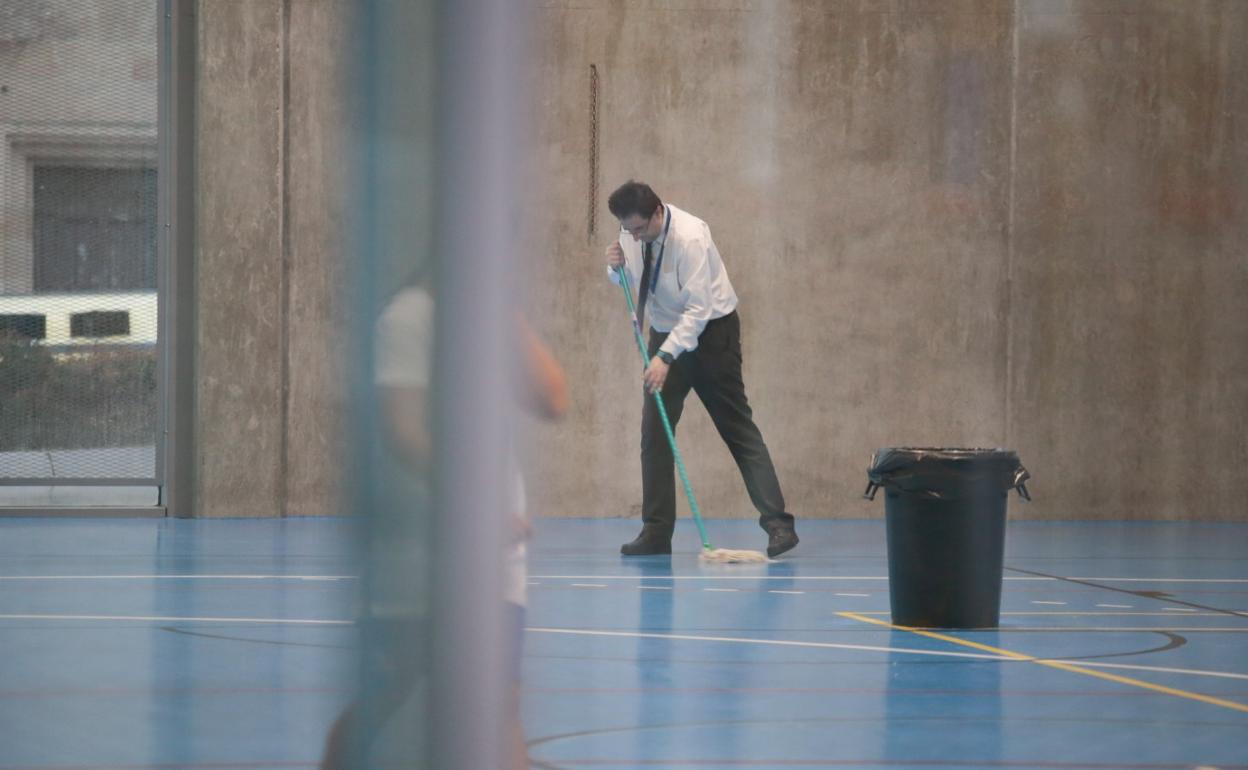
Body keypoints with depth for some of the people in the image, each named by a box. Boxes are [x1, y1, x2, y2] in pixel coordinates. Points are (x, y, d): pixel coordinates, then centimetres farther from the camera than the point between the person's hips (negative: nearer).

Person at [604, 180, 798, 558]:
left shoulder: (689, 237, -28)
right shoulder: (632, 234, -8)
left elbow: (698, 309, -30)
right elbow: (628, 281, 9)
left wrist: (665, 357, -36)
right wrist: (617, 266, -15)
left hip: (711, 331, -6)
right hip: (667, 331, 6)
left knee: (738, 427, -6)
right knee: (654, 430, 0)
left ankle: (778, 523, -6)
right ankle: (656, 533, 4)